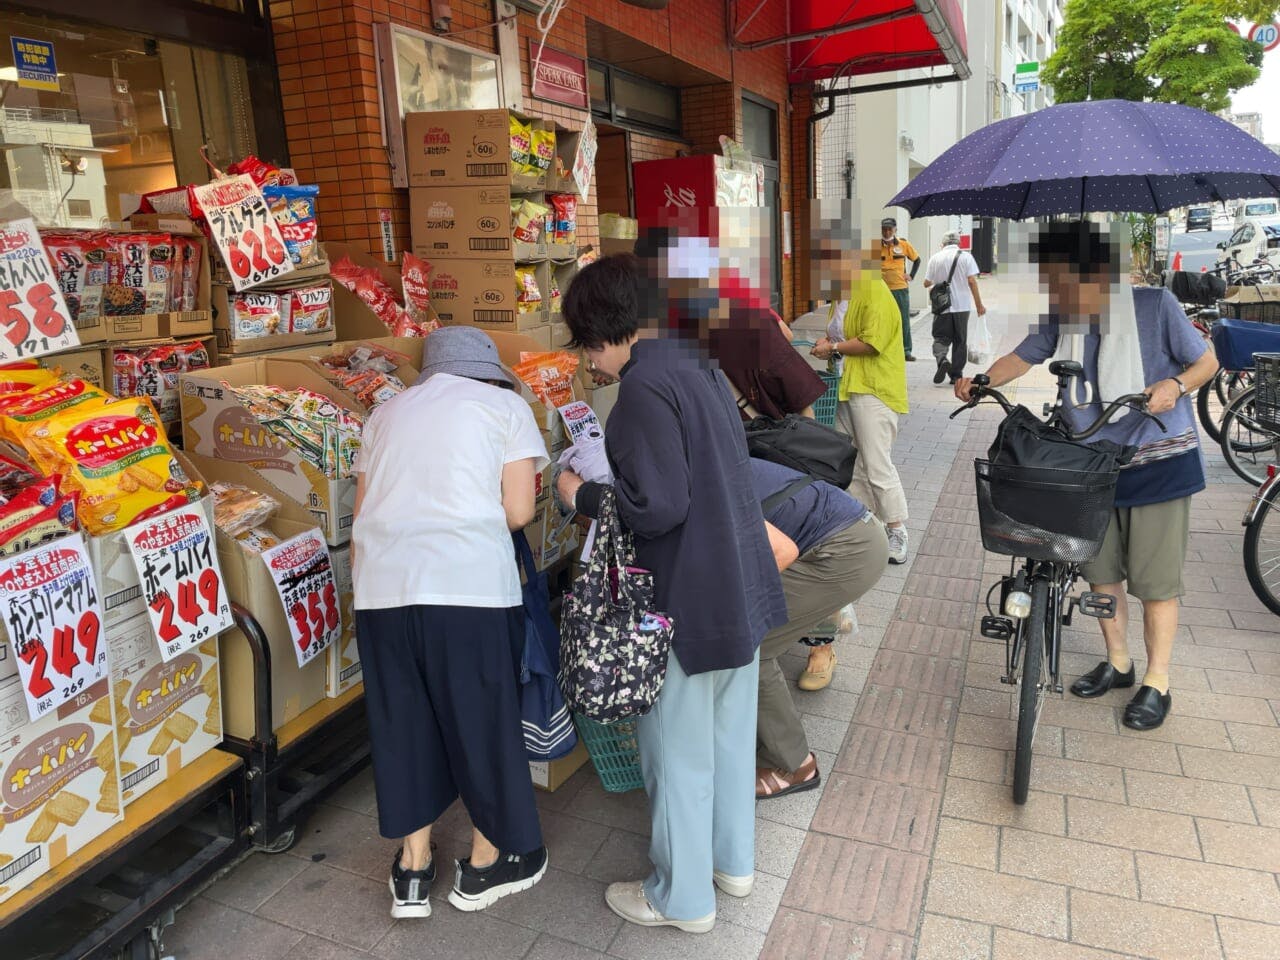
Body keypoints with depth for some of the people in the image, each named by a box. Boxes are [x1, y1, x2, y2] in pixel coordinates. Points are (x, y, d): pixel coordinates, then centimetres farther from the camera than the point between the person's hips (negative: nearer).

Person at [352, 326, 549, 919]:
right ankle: (486, 864, 30)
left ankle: (412, 871, 31)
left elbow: (362, 517, 16)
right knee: (482, 718, 13)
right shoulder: (504, 405, 9)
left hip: (382, 586, 5)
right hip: (469, 586, -4)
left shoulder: (387, 413, 21)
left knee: (402, 723, 18)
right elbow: (518, 512, -1)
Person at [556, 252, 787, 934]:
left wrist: (582, 496, -10)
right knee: (728, 734, 23)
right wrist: (611, 483, 17)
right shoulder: (698, 365, 8)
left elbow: (659, 506, -26)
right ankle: (732, 862, 42)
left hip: (687, 603, -9)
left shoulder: (645, 385, -20)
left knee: (678, 751, 10)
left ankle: (683, 897, 29)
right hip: (743, 588, 9)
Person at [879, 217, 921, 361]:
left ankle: (906, 350, 14)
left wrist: (911, 275, 7)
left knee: (904, 320, 5)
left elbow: (916, 259, 15)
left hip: (901, 288, 1)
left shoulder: (904, 245, 2)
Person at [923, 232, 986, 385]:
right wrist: (979, 304, -3)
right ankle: (956, 375, 12)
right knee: (960, 341, 10)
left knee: (941, 338, 7)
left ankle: (941, 360, -23)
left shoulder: (935, 258, 2)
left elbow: (927, 283, 3)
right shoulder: (966, 256, 0)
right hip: (962, 305, 0)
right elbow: (972, 281, -8)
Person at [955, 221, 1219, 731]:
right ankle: (1117, 663, 32)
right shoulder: (1060, 320, -3)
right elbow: (1022, 358, 8)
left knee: (1154, 577, 2)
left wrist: (1175, 386, -26)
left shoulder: (1154, 305, -14)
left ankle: (1157, 682, 18)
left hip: (1158, 463, -4)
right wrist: (980, 382, -10)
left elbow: (1207, 361, -5)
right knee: (1099, 567, 12)